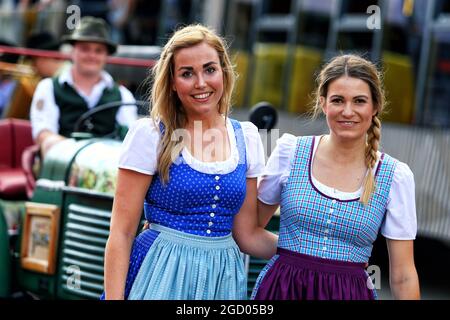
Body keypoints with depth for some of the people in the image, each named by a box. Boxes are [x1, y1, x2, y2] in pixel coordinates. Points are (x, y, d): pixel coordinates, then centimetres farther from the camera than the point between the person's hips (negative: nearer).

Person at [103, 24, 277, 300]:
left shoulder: (246, 138, 3)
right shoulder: (150, 134, -9)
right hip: (160, 275, -4)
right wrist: (114, 297, -16)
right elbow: (121, 233, -9)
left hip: (223, 279, 4)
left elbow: (247, 233, 9)